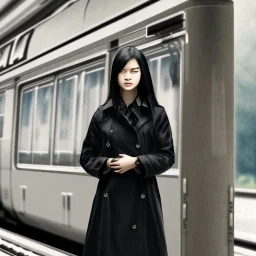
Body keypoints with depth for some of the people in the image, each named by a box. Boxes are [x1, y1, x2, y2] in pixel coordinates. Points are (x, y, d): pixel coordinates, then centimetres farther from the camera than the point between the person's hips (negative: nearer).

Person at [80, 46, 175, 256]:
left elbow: (167, 156, 1)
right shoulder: (102, 114, 4)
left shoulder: (156, 113, 1)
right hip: (109, 195, 1)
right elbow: (87, 157, 8)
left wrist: (136, 162, -12)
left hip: (143, 195, -1)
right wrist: (107, 163, -11)